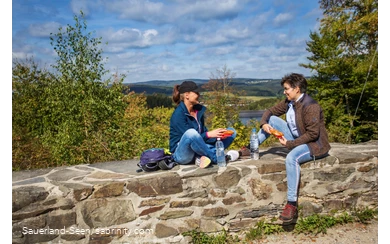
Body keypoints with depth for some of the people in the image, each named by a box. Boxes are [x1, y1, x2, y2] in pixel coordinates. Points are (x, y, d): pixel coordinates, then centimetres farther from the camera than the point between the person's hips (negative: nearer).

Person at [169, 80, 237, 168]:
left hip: (197, 149, 8)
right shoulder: (178, 114, -15)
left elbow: (203, 132, 7)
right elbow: (189, 136, -19)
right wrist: (209, 134, -27)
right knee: (192, 132, -41)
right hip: (181, 154, -8)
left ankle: (203, 157, -21)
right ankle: (216, 158, -20)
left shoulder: (199, 109, 7)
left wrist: (218, 135, -10)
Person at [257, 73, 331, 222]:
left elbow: (313, 134, -26)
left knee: (291, 158, -38)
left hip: (314, 144, -9)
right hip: (296, 139, 9)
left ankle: (292, 205, -33)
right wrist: (264, 124, -10)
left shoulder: (310, 106, -23)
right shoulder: (289, 102, 1)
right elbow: (270, 111, 11)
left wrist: (290, 144, -25)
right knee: (272, 120, 2)